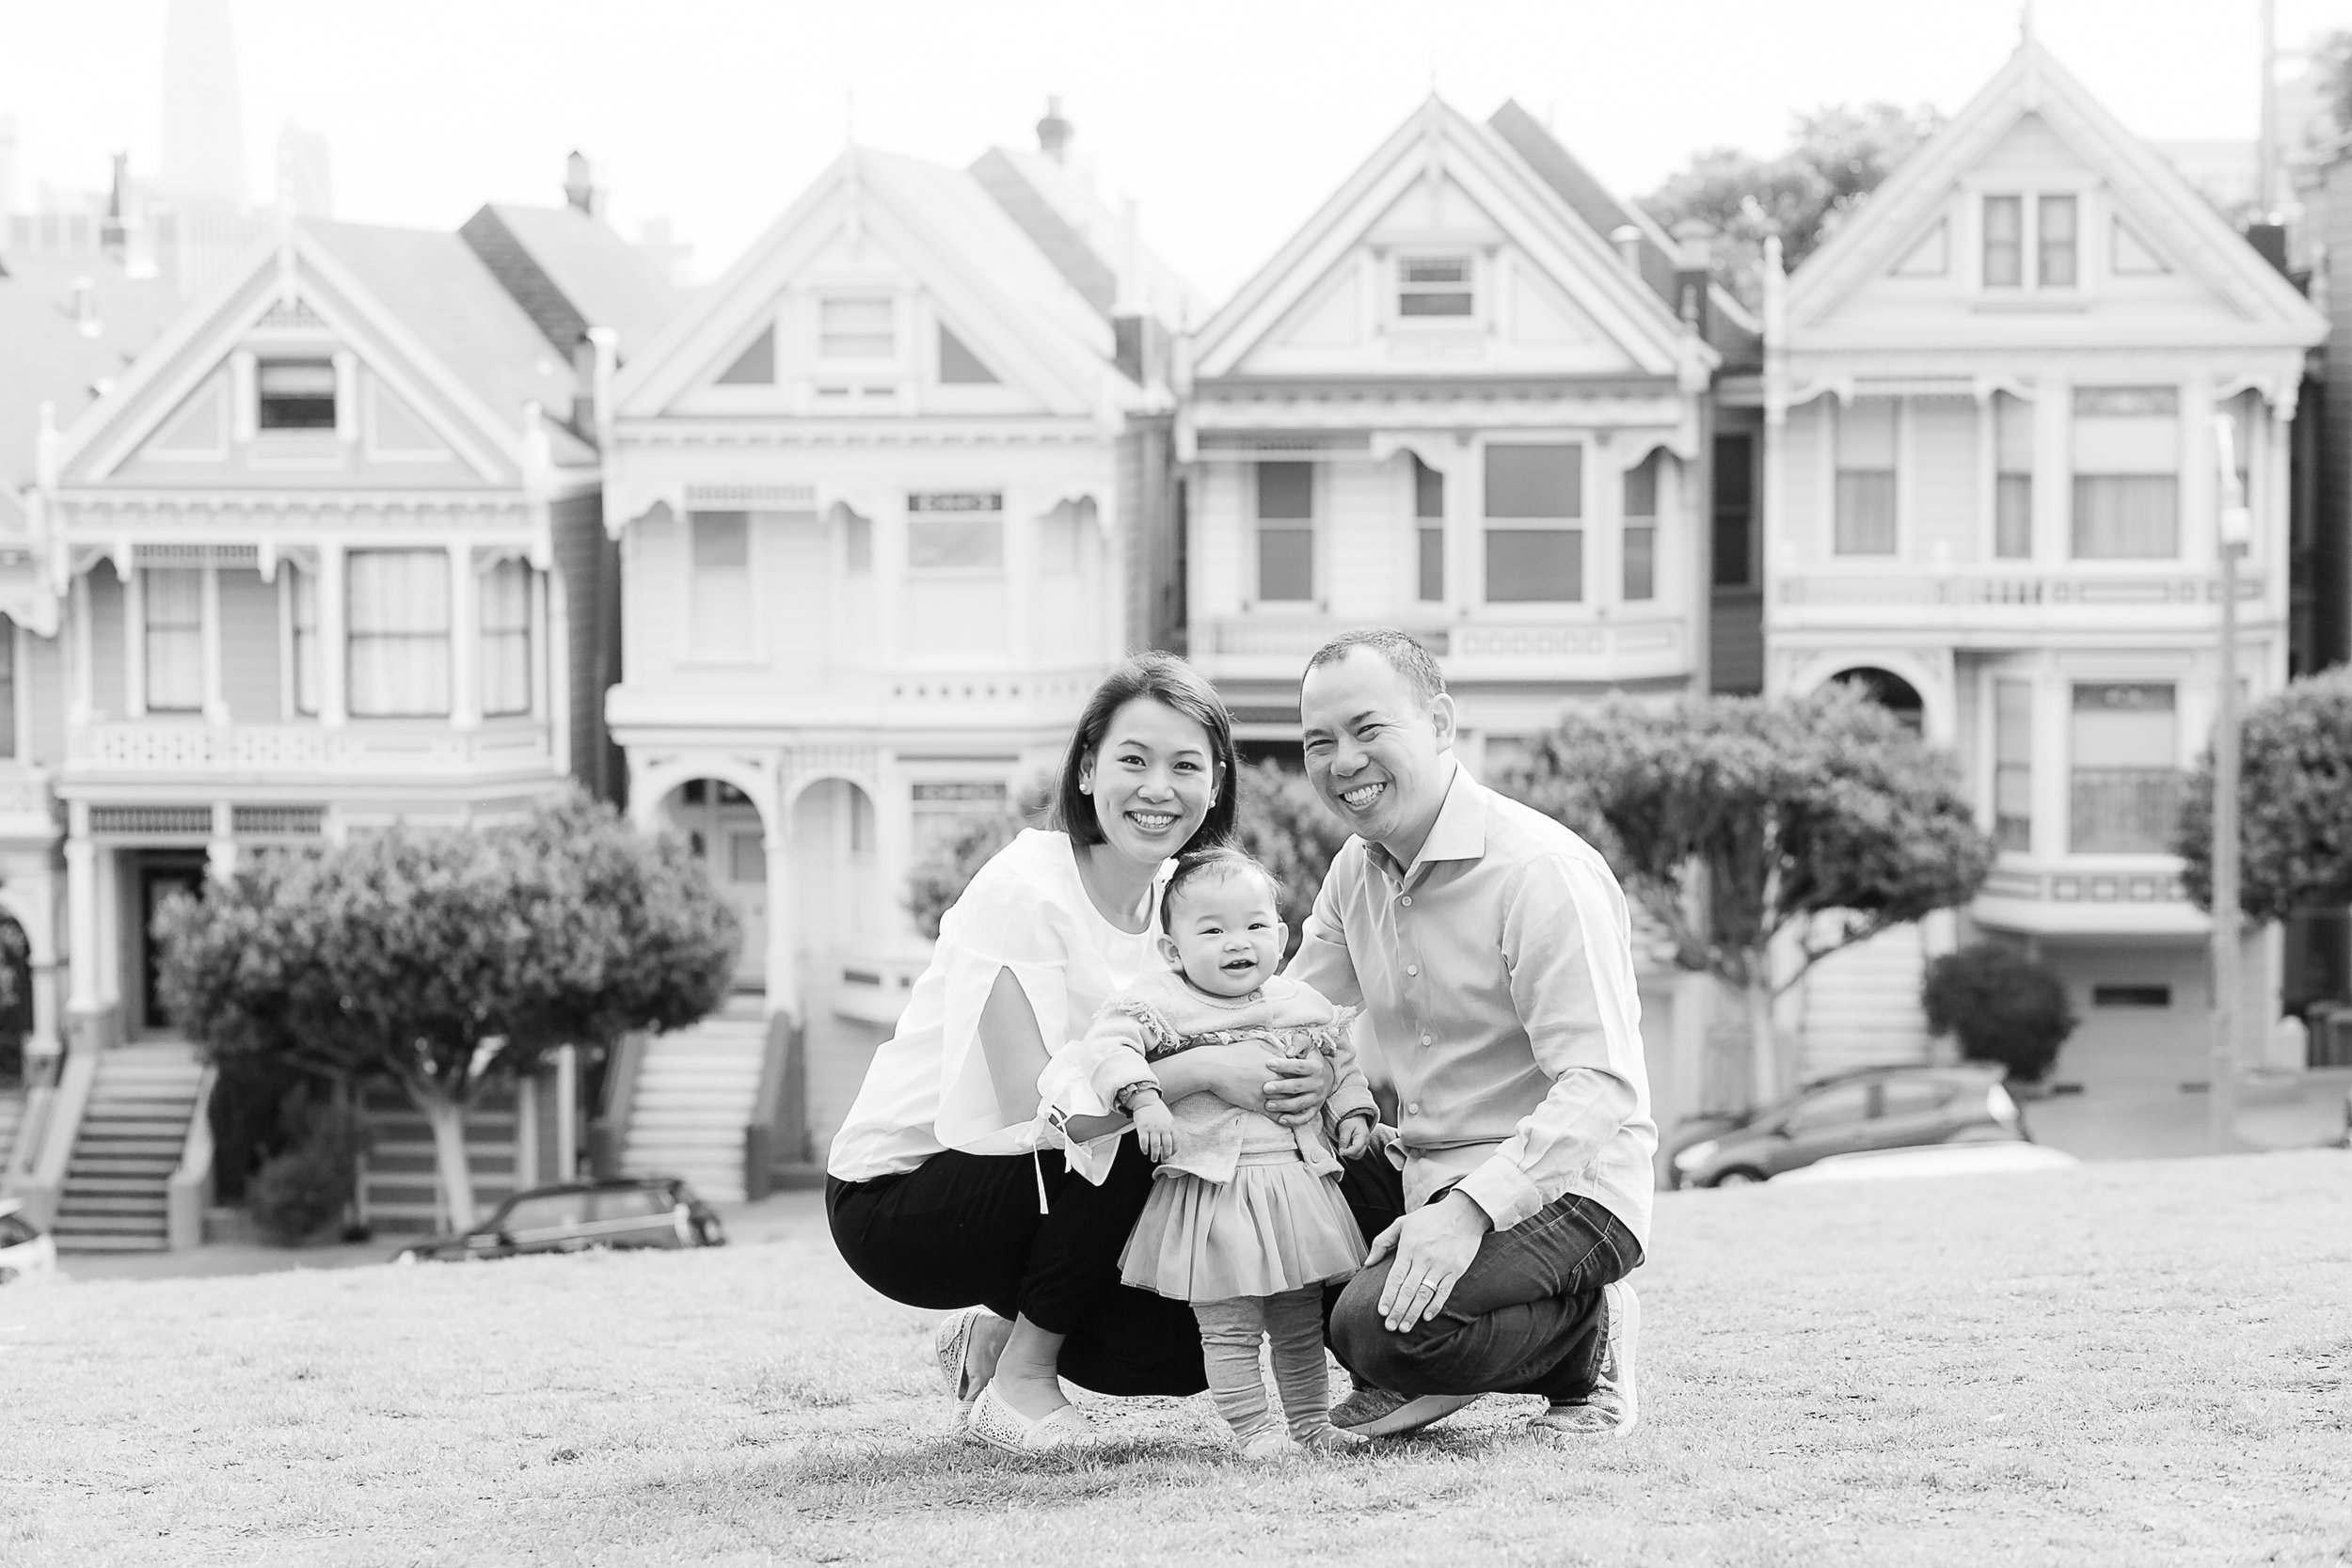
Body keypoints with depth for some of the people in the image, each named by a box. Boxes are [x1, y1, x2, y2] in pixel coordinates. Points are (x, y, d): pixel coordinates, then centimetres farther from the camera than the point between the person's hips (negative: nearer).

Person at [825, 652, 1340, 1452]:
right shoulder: (1025, 890, -21)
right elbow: (1034, 1106, -29)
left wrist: (1303, 1078, -24)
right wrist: (1201, 1069, -33)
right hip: (891, 1199, -7)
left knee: (1203, 1341, -13)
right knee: (1131, 1145, -30)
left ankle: (998, 1335, 14)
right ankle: (1020, 1383, -10)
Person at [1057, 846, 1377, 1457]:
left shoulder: (1303, 1005, 11)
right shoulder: (1162, 1004, -7)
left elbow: (1340, 1062, 24)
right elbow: (1107, 1045, -19)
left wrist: (1353, 1111, 10)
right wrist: (1142, 1097, -32)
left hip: (1300, 1177, 5)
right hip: (1214, 1186, -5)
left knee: (1301, 1320, 14)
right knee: (1229, 1325, -4)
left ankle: (1311, 1419, 25)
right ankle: (1251, 1427, 5)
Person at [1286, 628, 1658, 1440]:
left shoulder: (1544, 870, -19)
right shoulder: (1359, 868, 9)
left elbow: (1601, 1090, -26)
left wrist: (1469, 1210, -38)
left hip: (1563, 1190, -8)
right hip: (1423, 1175, 8)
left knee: (1385, 1327, -31)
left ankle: (1588, 1337, -1)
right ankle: (1404, 1375, 4)